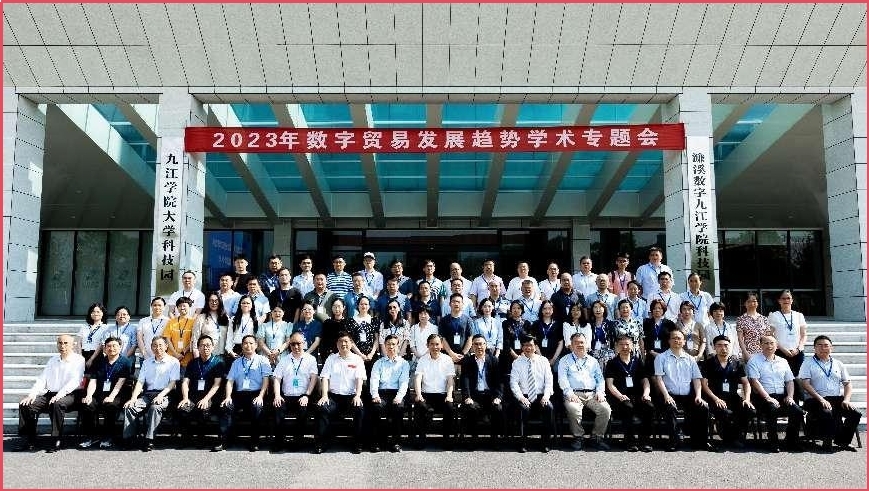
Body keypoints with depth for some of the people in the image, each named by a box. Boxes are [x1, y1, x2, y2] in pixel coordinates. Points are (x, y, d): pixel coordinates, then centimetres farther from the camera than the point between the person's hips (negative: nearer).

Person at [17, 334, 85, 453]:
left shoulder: (78, 360, 2)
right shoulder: (53, 360, 22)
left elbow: (74, 381, -11)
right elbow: (42, 378, 16)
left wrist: (60, 395, -24)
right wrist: (32, 394, -2)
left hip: (67, 395, -6)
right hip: (48, 394, 6)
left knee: (58, 404, -38)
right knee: (25, 404, -15)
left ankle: (57, 440, -28)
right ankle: (30, 440, -10)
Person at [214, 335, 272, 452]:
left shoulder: (262, 360, 11)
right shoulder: (237, 362, 22)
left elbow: (266, 380, 0)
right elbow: (230, 381, 12)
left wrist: (261, 396, -14)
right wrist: (228, 397, -5)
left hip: (255, 394, -3)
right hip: (239, 394, 3)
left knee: (257, 407, -34)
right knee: (225, 406, -26)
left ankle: (254, 442, -22)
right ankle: (222, 441, -25)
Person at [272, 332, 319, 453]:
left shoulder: (310, 359, 11)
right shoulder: (284, 360, 18)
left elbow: (313, 378, 1)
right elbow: (277, 378, 10)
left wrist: (306, 396, -12)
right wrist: (277, 395, -7)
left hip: (302, 397, -2)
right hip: (286, 396, 2)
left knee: (304, 410, -33)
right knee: (278, 408, -29)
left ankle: (297, 442, -17)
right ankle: (279, 442, -18)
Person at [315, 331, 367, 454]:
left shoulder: (357, 359, 11)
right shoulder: (331, 358, 15)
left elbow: (359, 379, 0)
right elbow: (325, 378, 5)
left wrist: (357, 395, -16)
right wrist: (324, 395, -10)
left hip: (351, 396, -1)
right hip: (333, 395, 1)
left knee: (360, 409, -31)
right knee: (322, 408, -29)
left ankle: (358, 443, -18)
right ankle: (320, 443, -19)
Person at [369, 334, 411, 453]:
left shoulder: (404, 363, 17)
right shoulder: (379, 363, 20)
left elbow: (404, 382, 3)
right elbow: (374, 380, 5)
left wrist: (399, 397, -16)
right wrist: (375, 395, -15)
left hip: (396, 393, -1)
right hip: (381, 393, 1)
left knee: (398, 407, -33)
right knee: (376, 406, -32)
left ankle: (396, 441, -20)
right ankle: (378, 440, -19)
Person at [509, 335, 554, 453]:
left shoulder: (543, 361, 10)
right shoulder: (517, 363, 7)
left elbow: (549, 381, 5)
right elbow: (514, 383, -1)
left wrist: (546, 396, -12)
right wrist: (521, 397, -16)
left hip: (540, 396, 1)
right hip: (524, 397, -1)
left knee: (549, 407, -29)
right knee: (524, 409, -32)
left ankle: (546, 442, -17)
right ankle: (523, 442, -20)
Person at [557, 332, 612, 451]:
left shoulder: (593, 361, 24)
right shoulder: (565, 360, 12)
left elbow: (600, 379, 20)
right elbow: (562, 379, 0)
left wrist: (600, 392, 1)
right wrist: (569, 393, -16)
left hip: (592, 394, 3)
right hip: (574, 394, -3)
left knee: (606, 409, -24)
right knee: (573, 409, -35)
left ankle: (597, 437, -7)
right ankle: (578, 437, -15)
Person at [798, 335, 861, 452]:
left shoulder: (838, 364, 21)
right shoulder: (808, 364, 7)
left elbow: (847, 383, 17)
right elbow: (806, 384, -5)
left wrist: (846, 400, -2)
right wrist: (821, 399, -16)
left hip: (838, 399, 5)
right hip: (816, 400, -4)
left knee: (856, 414, -20)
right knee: (827, 413, -35)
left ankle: (842, 441, -2)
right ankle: (827, 441, -14)